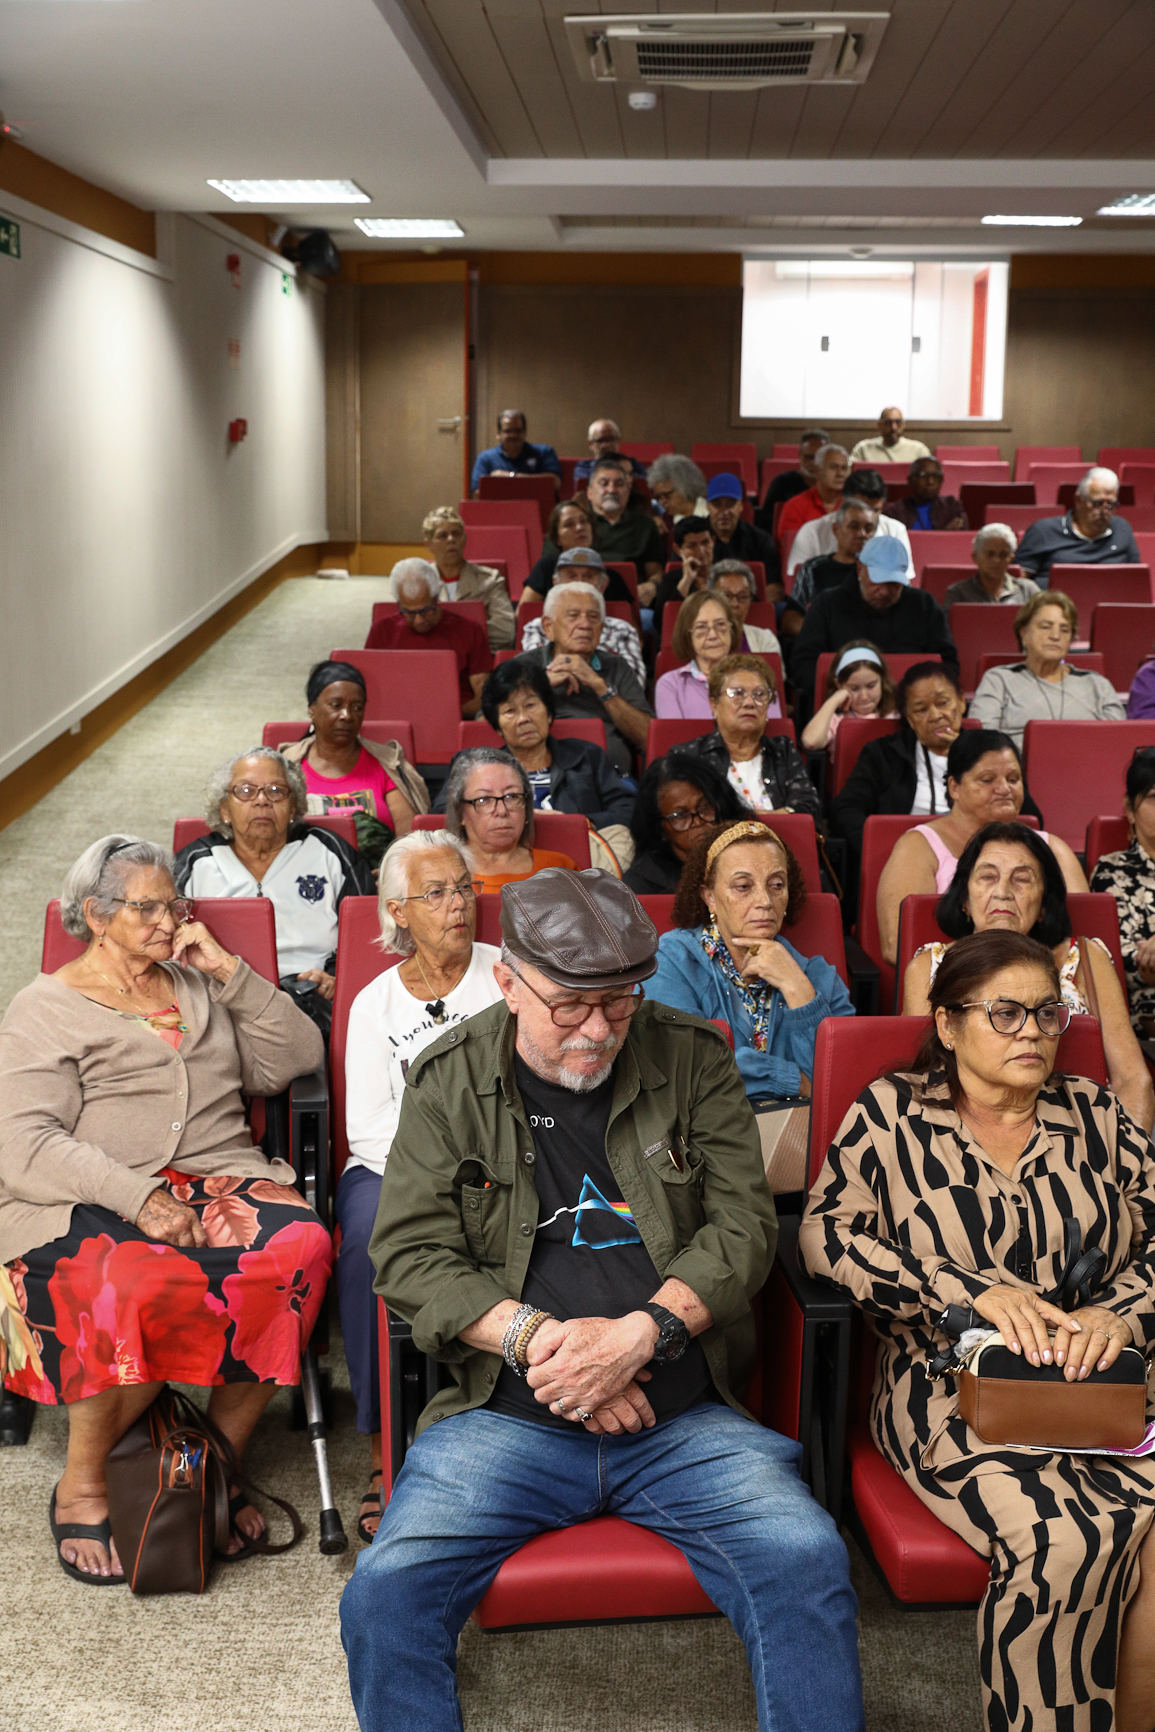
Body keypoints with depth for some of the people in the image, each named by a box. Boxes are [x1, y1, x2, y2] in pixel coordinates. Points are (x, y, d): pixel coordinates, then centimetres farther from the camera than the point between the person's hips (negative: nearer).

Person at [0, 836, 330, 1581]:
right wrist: (138, 1197, -21)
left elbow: (294, 1061, 15)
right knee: (141, 1282, -37)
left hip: (220, 1180, 4)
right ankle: (81, 1483, -13)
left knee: (301, 1245, -29)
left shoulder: (197, 987, 23)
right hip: (87, 1205, -4)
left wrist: (231, 971, 5)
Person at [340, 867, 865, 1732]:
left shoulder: (694, 1059, 4)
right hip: (507, 1417, 0)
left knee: (808, 1565, -22)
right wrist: (535, 1337, -16)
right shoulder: (447, 1083, 3)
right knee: (385, 1593, -21)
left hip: (685, 1417, 0)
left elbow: (743, 1222, 0)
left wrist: (639, 1333, -16)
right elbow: (410, 1254, -1)